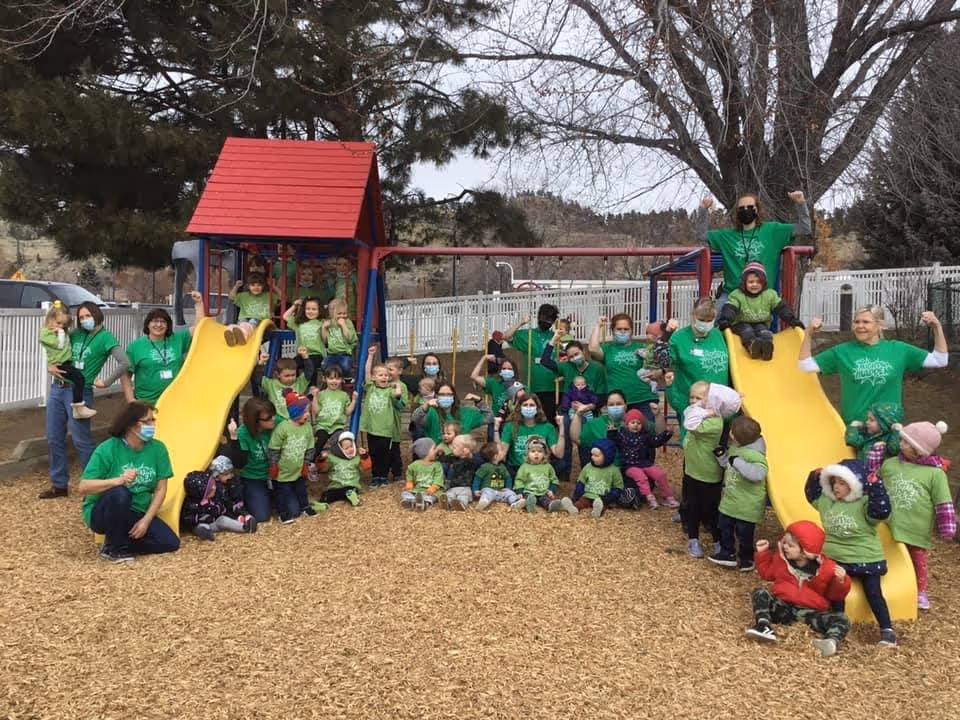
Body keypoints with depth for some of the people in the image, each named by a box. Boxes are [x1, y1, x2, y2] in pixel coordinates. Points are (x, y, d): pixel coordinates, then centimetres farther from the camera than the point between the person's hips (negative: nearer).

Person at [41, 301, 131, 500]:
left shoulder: (105, 337, -7)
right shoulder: (75, 334, 10)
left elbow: (125, 363, -17)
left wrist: (106, 382, -13)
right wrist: (50, 366, 0)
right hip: (57, 388, 6)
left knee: (81, 440, -3)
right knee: (54, 439, 10)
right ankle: (59, 485, 22)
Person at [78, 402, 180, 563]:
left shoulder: (157, 448, -5)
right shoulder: (107, 449, -16)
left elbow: (160, 489, -3)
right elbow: (83, 487, -21)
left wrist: (146, 520, -14)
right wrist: (118, 480, -36)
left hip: (137, 513, 4)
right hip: (101, 513, -4)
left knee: (170, 543, -15)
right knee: (119, 493, -37)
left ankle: (122, 543, 6)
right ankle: (113, 548, -15)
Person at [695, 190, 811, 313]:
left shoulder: (772, 230, 7)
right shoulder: (728, 235, 12)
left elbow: (804, 229, 6)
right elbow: (701, 234, 12)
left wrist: (801, 204, -8)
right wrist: (703, 210, 0)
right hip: (731, 293, 2)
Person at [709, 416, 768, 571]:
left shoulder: (754, 454, -28)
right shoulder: (734, 447, -1)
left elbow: (759, 473, -43)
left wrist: (738, 462, -40)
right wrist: (721, 456, -4)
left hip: (747, 503, -8)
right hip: (730, 499, 8)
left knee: (743, 532, 10)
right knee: (724, 526, 19)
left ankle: (746, 558, 33)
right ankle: (728, 554, 35)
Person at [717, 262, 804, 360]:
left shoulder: (770, 294, 0)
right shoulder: (737, 295, -9)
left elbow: (781, 308, -4)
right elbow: (729, 309, -23)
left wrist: (792, 320, -17)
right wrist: (724, 321, -43)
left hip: (761, 324, 1)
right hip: (742, 324, -1)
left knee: (763, 331, -29)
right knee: (747, 331, -31)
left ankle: (766, 347, -58)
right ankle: (752, 345, -61)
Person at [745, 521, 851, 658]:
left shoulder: (826, 568, -4)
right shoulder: (781, 558, 7)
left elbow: (834, 596, 1)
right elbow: (767, 573, 24)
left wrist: (840, 581, -19)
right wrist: (762, 553, 15)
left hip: (812, 612, -2)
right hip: (783, 607, 2)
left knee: (841, 620, -26)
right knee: (760, 593, -20)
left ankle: (832, 641, -57)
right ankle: (764, 626, -41)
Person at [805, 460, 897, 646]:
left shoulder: (864, 505, -17)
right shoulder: (826, 501, 3)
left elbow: (882, 511, -36)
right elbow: (812, 495, 21)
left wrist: (874, 486, -39)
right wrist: (815, 478, 6)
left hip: (866, 559, -5)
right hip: (836, 559, 5)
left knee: (873, 593, -6)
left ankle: (887, 630, 1)